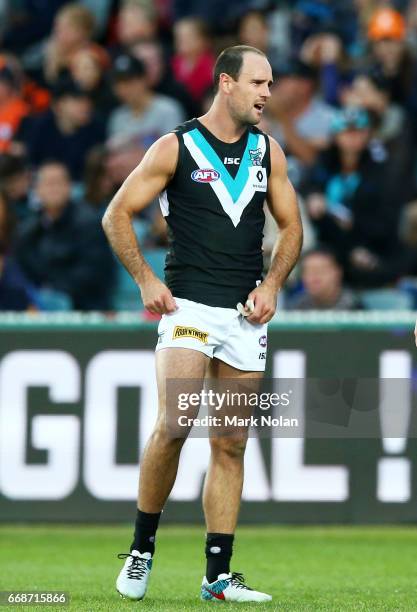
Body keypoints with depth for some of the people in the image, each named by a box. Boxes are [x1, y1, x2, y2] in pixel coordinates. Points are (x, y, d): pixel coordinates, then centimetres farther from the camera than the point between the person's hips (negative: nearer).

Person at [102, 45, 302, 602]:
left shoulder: (268, 152, 11)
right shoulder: (175, 148, -2)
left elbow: (291, 227, 19)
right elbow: (117, 215, 2)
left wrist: (272, 283, 4)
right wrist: (146, 280, -5)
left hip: (246, 315, 5)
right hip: (188, 305, -4)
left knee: (231, 446, 3)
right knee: (173, 425, -19)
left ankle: (218, 576, 6)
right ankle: (142, 548, -1)